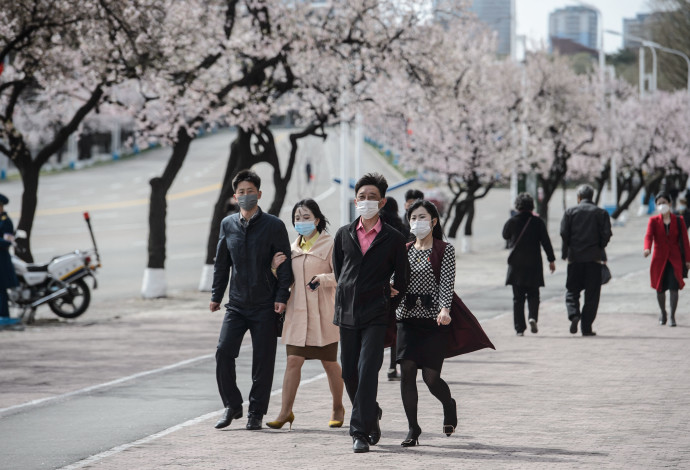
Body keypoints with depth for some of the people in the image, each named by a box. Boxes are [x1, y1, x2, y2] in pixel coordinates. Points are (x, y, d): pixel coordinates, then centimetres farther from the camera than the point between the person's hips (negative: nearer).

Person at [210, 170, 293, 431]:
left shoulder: (274, 226, -3)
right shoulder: (228, 225, 9)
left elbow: (285, 264, -2)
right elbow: (221, 262, 17)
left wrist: (281, 296, -10)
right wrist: (216, 295, 14)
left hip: (265, 306, -3)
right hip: (236, 303, 3)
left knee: (263, 359, 0)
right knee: (223, 351, -8)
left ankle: (256, 412, 11)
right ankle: (232, 405, 8)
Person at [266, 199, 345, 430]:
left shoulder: (329, 244, -3)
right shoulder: (294, 247, 14)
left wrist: (322, 279, -24)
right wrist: (275, 267, 2)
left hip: (323, 314, -4)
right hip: (297, 312, 4)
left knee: (329, 362, 6)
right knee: (293, 360, -5)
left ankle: (338, 408, 23)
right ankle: (285, 411, -5)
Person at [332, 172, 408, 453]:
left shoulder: (393, 239, 1)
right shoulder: (343, 235, 9)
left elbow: (401, 281, 8)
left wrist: (385, 302, 7)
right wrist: (348, 296, 14)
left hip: (376, 316, -4)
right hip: (347, 313, 4)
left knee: (367, 372, -13)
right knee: (349, 373, 7)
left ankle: (360, 432, -11)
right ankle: (371, 414, 31)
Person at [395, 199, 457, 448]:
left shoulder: (445, 250, 0)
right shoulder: (404, 250, 12)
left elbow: (447, 283, -10)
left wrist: (444, 309, -26)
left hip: (433, 318, -4)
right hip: (407, 317, 4)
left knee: (430, 376, -5)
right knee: (406, 371, -7)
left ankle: (449, 405, 29)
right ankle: (412, 429, 1)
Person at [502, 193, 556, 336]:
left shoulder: (512, 221, -3)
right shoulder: (538, 222, -3)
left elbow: (505, 236, 15)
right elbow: (546, 241, -2)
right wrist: (551, 260, 3)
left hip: (516, 264, 0)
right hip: (533, 264, 0)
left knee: (518, 297, 5)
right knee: (533, 295, 11)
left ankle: (519, 328, 1)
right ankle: (533, 317, -15)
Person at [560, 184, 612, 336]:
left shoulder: (570, 212, 3)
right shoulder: (601, 213, 3)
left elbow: (564, 233, -5)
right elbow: (606, 234, -6)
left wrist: (566, 252, 5)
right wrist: (599, 248, 9)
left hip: (575, 257, 0)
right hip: (594, 257, 0)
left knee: (572, 290, 9)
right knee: (592, 294, 4)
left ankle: (573, 314, -17)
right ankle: (587, 327, 2)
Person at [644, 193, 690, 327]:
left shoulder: (678, 220, 4)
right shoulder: (653, 221, 3)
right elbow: (649, 235, -14)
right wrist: (647, 249, -34)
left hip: (675, 259, -1)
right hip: (659, 259, 1)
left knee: (674, 287, -11)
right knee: (660, 288, 6)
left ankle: (672, 316, -4)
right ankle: (663, 313, 29)